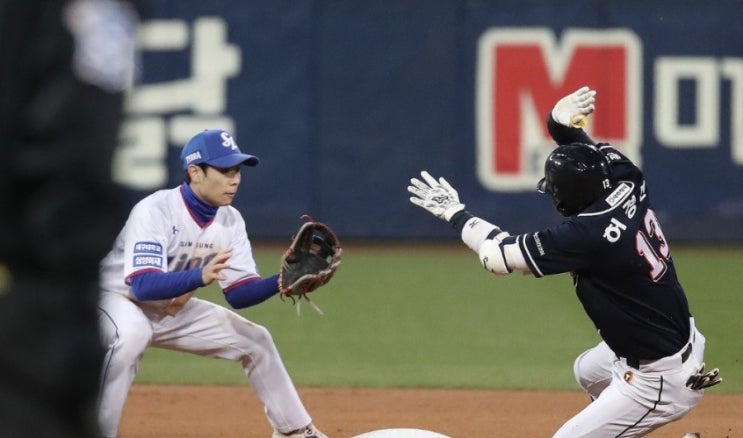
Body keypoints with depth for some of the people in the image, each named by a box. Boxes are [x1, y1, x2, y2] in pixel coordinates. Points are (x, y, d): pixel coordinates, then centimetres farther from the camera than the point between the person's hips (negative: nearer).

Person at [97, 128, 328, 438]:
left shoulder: (230, 221, -7)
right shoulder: (155, 211, -29)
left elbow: (239, 294, -6)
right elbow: (143, 285, -39)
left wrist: (280, 283, -26)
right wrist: (200, 276, -55)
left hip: (174, 311, 7)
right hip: (118, 299, -7)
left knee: (253, 339, 4)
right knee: (131, 334, -40)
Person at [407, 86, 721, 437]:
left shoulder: (588, 236, -30)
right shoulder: (626, 181, -10)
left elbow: (499, 254, -19)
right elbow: (580, 148, 7)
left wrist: (454, 213, -3)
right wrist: (560, 119, -16)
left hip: (659, 381, -9)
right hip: (684, 341, 9)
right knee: (588, 372, 35)